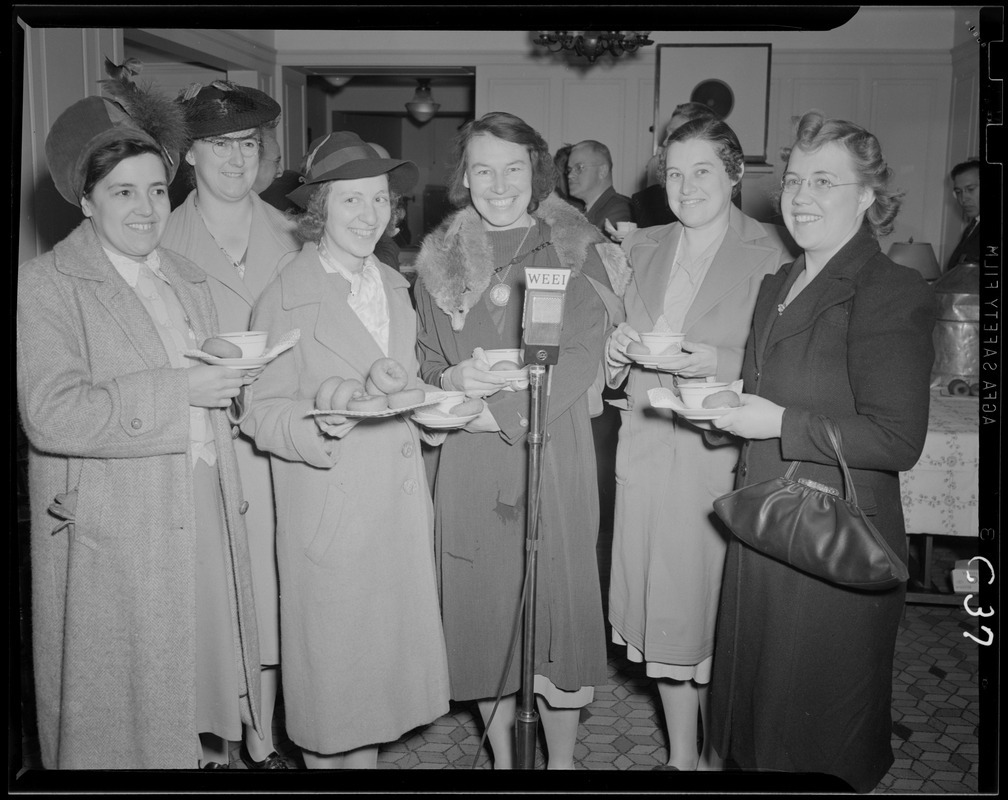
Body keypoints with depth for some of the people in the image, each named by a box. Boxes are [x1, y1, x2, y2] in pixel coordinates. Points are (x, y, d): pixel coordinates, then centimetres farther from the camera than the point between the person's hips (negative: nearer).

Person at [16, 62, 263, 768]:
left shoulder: (187, 277, 14)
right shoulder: (45, 285, -9)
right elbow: (51, 415, -20)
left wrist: (231, 380, 5)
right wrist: (179, 389, -22)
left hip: (203, 520, 6)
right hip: (110, 534, -5)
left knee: (191, 676, 13)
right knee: (120, 705, 7)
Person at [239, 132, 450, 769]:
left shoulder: (396, 286, 10)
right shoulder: (288, 297, -11)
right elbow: (261, 413, -10)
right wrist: (320, 427, -28)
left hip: (401, 501, 6)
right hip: (330, 511, -6)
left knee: (386, 648, 15)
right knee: (331, 655, 6)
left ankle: (367, 755, 33)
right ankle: (326, 758, 28)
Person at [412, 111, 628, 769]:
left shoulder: (576, 247, 2)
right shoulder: (439, 257, 9)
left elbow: (586, 355, -7)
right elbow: (425, 362, 13)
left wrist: (501, 410, -16)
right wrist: (451, 381, -11)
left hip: (555, 453, -2)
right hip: (469, 463, 2)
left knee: (559, 602, 2)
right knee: (482, 605, 8)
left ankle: (562, 759, 21)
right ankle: (501, 753, 28)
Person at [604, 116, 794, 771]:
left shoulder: (770, 255, -4)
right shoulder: (643, 248, 12)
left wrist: (720, 363, -19)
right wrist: (618, 349, -3)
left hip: (724, 454, -4)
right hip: (647, 449, 5)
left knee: (716, 612, 3)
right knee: (663, 608, 11)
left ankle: (719, 753, 27)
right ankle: (680, 754, 29)